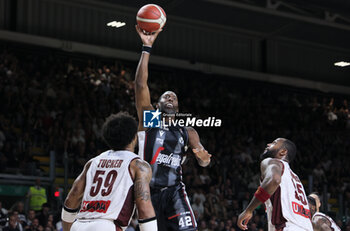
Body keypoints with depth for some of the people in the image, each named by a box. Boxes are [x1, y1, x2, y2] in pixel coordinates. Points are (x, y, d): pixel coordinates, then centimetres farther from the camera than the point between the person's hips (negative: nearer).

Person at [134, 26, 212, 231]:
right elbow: (141, 84, -1)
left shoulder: (187, 133, 17)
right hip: (148, 190, -1)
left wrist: (203, 157, -22)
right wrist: (147, 48, -4)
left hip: (174, 191, 1)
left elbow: (204, 161, 4)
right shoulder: (148, 119, 10)